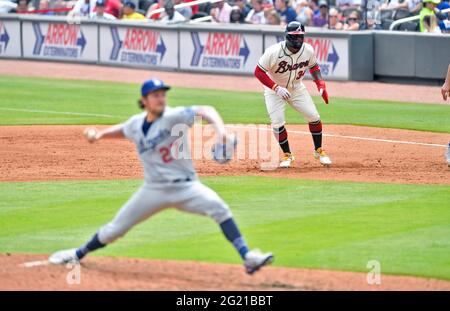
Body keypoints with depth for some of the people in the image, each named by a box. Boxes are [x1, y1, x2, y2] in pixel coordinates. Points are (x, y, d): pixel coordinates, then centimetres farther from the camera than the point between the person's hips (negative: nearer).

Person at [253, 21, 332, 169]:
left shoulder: (308, 50, -17)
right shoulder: (273, 52, -31)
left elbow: (313, 66, 4)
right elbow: (258, 72, -25)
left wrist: (321, 85, -10)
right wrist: (276, 88, -34)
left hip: (296, 88, 3)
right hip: (274, 89, -3)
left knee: (313, 116, -4)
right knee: (277, 123, -15)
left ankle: (319, 151, 18)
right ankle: (287, 155, 7)